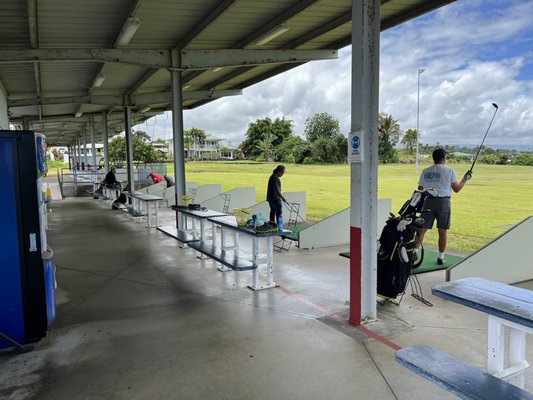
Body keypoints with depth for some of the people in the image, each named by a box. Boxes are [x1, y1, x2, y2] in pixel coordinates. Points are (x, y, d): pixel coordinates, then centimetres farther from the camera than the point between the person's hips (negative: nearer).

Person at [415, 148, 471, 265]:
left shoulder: (425, 171, 9)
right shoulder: (450, 171, 0)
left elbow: (420, 190, 12)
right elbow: (456, 189, 4)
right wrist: (465, 178, 17)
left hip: (428, 201, 2)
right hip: (444, 202, -2)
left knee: (422, 228, 3)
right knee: (442, 231, 6)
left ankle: (415, 250, -11)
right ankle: (441, 257, 11)